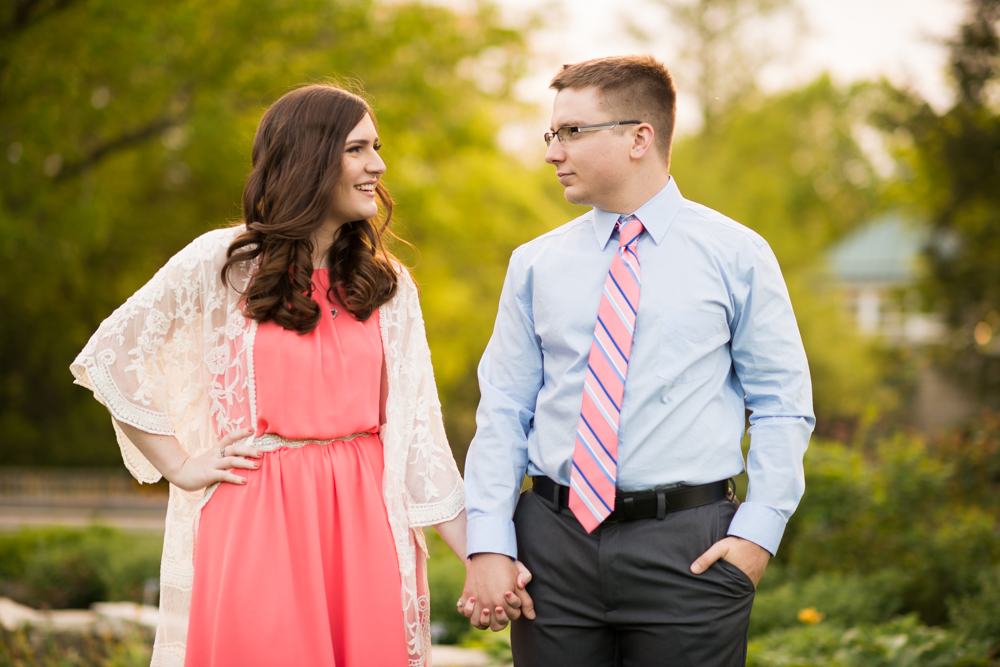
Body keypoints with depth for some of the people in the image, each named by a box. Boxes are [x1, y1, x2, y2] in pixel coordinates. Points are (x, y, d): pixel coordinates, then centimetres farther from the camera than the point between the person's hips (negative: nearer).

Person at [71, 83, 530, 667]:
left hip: (363, 517, 3)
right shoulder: (222, 262, -1)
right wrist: (180, 466, 1)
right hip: (255, 523, -3)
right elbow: (109, 357, 5)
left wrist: (481, 556, -4)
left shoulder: (389, 285, 9)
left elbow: (417, 426, 4)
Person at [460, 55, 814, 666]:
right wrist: (489, 544, -3)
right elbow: (503, 410, 7)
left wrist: (759, 531, -8)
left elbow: (781, 404, 3)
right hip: (554, 544, 2)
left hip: (688, 547, -2)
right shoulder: (536, 265, 9)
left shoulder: (737, 256, 2)